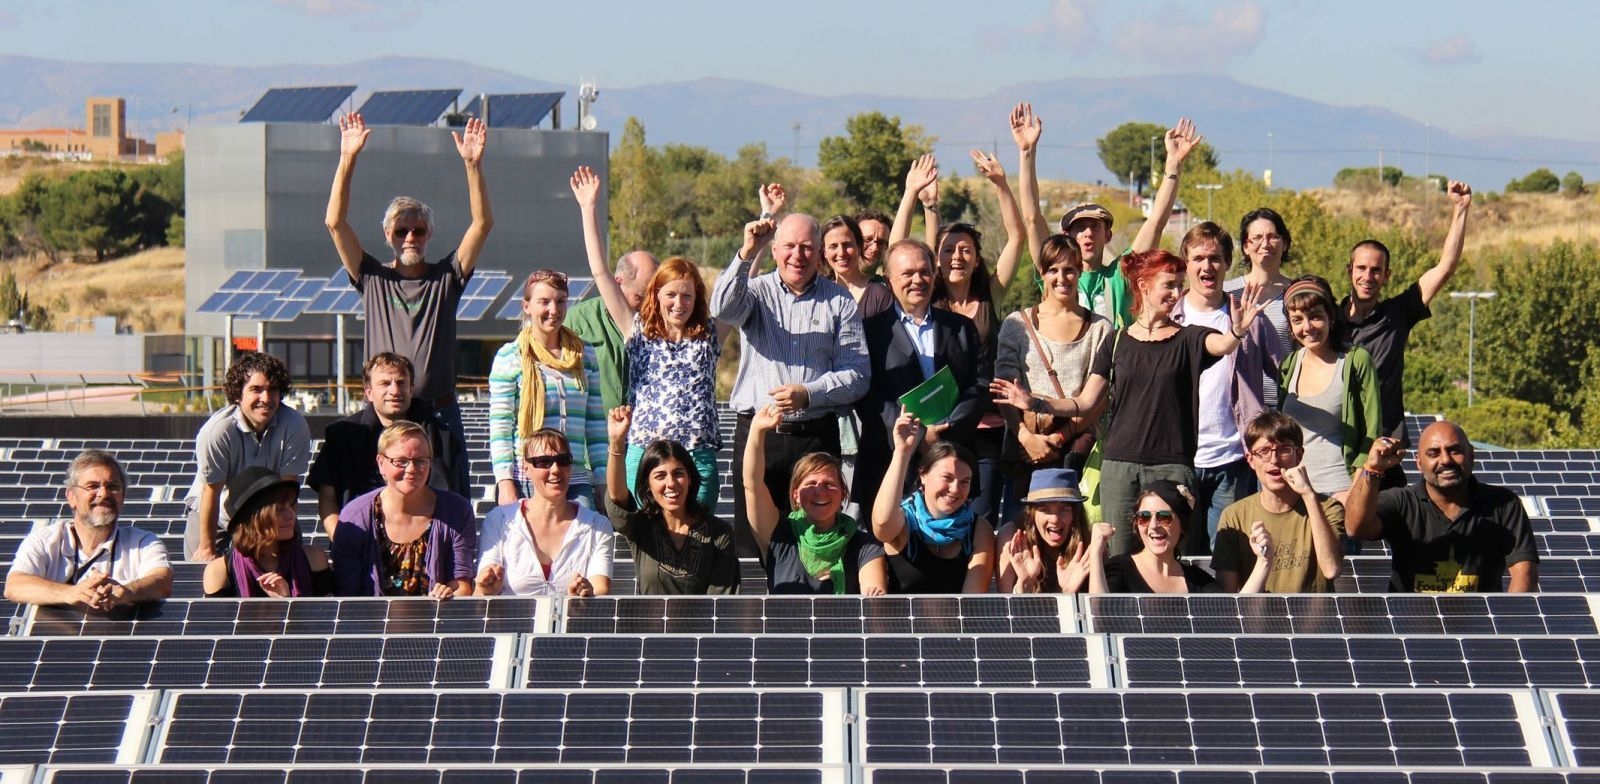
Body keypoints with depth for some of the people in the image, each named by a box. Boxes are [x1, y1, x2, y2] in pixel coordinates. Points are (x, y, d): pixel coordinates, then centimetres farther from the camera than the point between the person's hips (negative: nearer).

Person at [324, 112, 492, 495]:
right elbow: (335, 222, 0)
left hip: (439, 413, 1)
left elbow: (482, 223, -1)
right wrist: (347, 159, -8)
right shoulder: (373, 278, 7)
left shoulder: (446, 277, 8)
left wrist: (473, 164, -12)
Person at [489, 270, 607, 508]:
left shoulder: (585, 356, 14)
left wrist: (603, 482, 10)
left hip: (576, 481, 3)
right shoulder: (510, 357, 2)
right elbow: (499, 427, -2)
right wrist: (505, 484, -10)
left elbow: (596, 426, 16)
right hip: (525, 481, -3)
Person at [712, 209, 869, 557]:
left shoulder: (840, 301, 7)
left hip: (816, 436, 0)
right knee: (752, 539, -1)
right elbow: (723, 309, -16)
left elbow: (857, 374, 1)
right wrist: (747, 254, -29)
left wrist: (807, 394, -14)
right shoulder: (757, 291, 7)